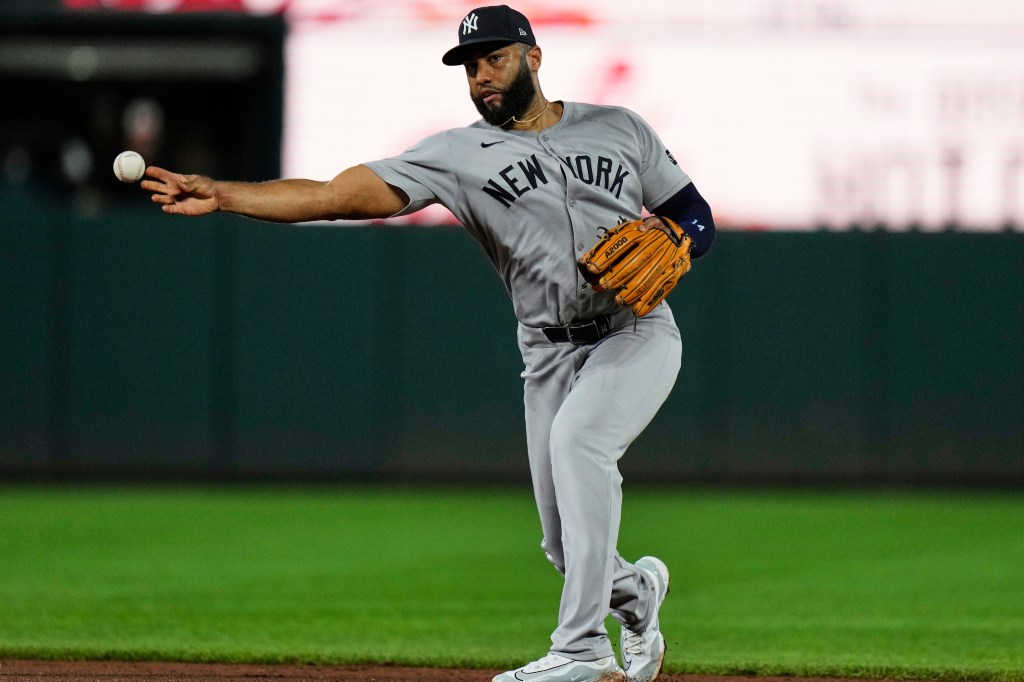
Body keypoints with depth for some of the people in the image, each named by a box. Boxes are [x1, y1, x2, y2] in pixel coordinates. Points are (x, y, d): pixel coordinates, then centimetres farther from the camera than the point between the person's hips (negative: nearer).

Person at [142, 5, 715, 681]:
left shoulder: (620, 128, 3)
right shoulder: (459, 155, -1)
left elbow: (697, 218, 10)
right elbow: (339, 193, -11)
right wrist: (221, 195, -22)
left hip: (637, 333, -3)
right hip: (550, 353, 3)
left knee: (576, 436, -32)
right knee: (567, 543, 0)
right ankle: (636, 588, 39)